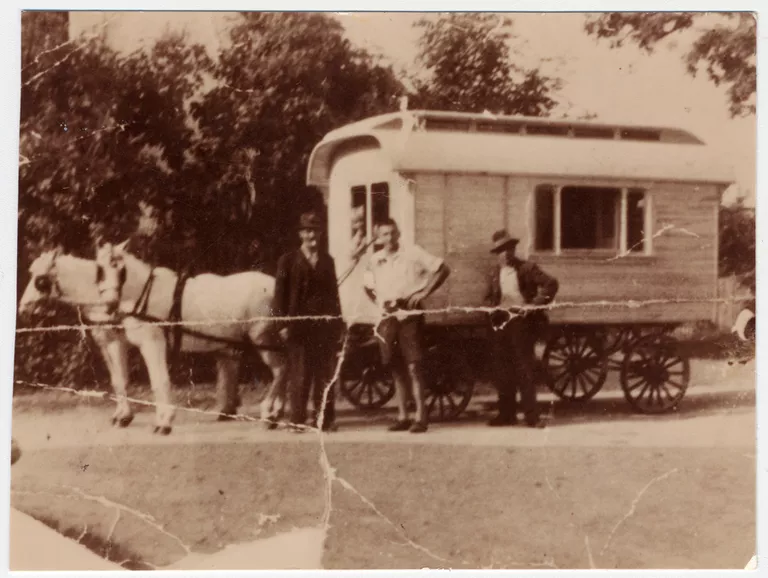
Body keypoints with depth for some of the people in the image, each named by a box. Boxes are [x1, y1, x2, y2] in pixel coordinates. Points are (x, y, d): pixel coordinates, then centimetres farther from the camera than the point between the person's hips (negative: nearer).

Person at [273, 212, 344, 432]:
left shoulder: (327, 261, 16)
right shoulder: (288, 261, 3)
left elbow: (334, 292, 17)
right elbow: (280, 295, 0)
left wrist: (338, 322, 10)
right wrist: (283, 325, -8)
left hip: (326, 325, 4)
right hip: (299, 325, -3)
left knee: (325, 374, 5)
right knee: (300, 374, -2)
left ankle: (325, 419, 11)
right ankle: (298, 420, 3)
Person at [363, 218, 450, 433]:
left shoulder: (413, 253, -3)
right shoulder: (375, 260, 9)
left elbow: (443, 269, -4)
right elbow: (368, 286, 26)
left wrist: (424, 292, -10)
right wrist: (378, 301, 9)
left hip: (409, 314, -4)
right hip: (388, 317, 4)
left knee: (413, 366, -10)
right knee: (397, 368, 7)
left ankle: (420, 416, -9)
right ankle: (402, 416, 14)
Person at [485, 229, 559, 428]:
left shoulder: (526, 268, -2)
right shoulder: (495, 273, 14)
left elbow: (551, 284, -10)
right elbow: (489, 298, 23)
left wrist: (535, 304, -18)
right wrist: (493, 308, 1)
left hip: (522, 322, -5)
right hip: (502, 323, 5)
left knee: (524, 370, -7)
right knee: (502, 371, 7)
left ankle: (532, 416, -4)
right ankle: (507, 414, 16)